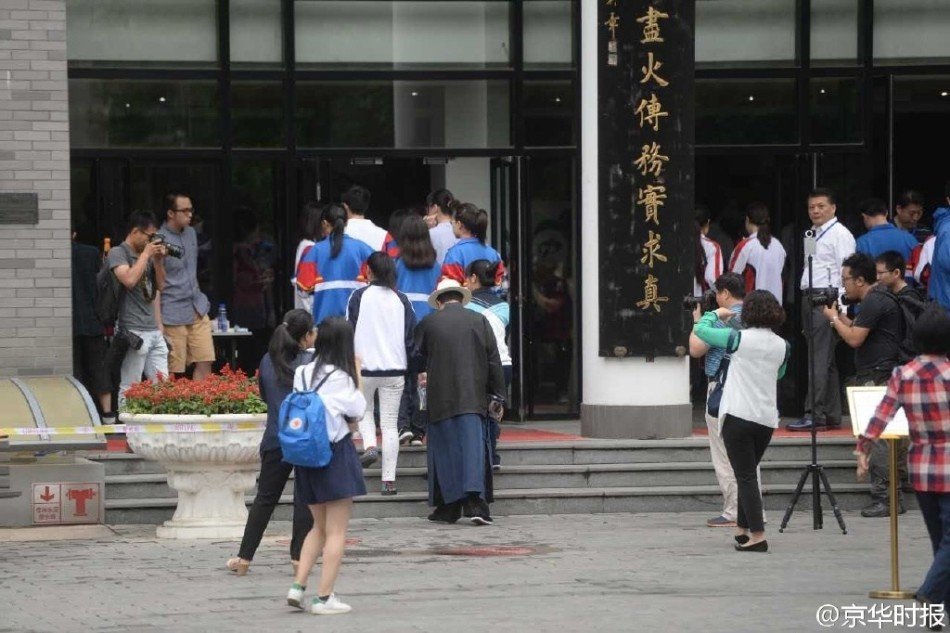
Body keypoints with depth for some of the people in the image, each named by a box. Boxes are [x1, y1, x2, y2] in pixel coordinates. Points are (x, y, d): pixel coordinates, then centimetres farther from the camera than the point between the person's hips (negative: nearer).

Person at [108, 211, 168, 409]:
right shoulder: (118, 253, -3)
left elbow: (160, 286, 21)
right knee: (129, 388, -8)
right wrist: (146, 255, -10)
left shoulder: (147, 256, 18)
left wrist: (158, 261, 7)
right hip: (134, 331, -8)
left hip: (154, 331, 8)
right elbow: (129, 279, -19)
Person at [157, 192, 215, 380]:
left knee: (205, 363, 3)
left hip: (198, 310, 7)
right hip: (173, 315, -7)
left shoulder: (191, 233, 11)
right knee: (174, 372, -2)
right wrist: (158, 324, -15)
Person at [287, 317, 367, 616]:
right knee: (336, 531, 1)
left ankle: (298, 586, 9)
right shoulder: (340, 378, -14)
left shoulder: (302, 373, 4)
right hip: (336, 453, -6)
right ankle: (324, 597, -2)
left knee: (319, 527, 19)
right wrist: (357, 377, 3)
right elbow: (358, 409, -5)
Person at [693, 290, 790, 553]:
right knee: (748, 474, 20)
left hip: (738, 415, -5)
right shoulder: (782, 346, 4)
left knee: (745, 476, -4)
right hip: (767, 418, 5)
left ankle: (757, 536, -12)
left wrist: (716, 314, 16)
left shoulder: (740, 339, -10)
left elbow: (700, 329, -1)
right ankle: (743, 529, 26)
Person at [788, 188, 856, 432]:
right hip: (810, 299, 10)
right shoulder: (813, 234, 21)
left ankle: (815, 414, -17)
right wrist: (807, 300, 16)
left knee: (820, 359, -14)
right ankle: (831, 415, 14)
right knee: (826, 362, 11)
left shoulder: (840, 234, -6)